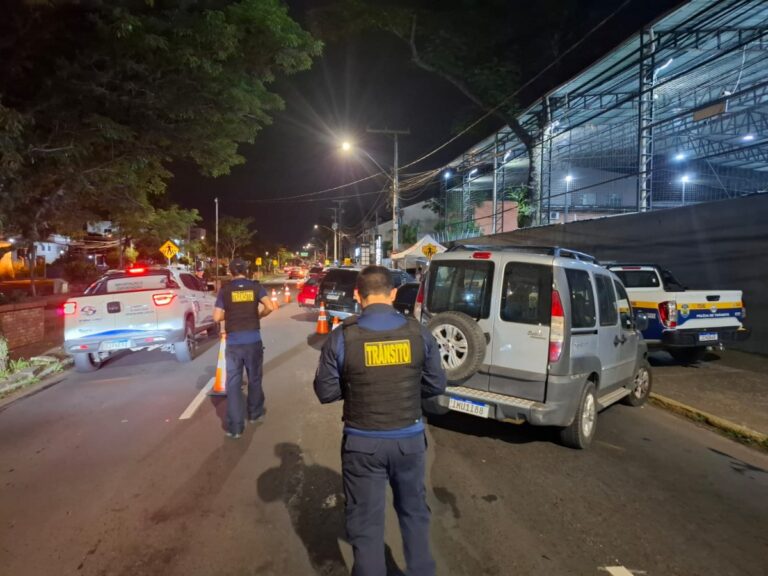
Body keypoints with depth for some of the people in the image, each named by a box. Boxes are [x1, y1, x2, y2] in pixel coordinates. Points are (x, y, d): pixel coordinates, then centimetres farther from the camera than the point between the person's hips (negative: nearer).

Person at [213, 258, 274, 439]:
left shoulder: (225, 290, 0)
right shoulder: (256, 287, 1)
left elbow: (217, 317, -3)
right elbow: (269, 307, -11)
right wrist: (258, 315, 8)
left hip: (233, 341, -1)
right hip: (253, 339, 1)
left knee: (233, 383, 3)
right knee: (254, 378, 18)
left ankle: (235, 427, 3)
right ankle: (255, 413, 35)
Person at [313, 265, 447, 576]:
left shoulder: (342, 338, -14)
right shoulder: (418, 332, -8)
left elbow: (326, 392, -7)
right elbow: (436, 385, 1)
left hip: (363, 442, -2)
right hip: (410, 438, 3)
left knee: (366, 521, 15)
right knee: (414, 511, 25)